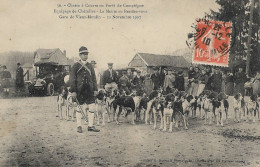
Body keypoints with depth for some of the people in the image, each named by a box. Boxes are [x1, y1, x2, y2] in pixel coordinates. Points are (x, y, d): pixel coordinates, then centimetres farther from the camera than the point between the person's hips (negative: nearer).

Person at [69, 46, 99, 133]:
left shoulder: (90, 66, 13)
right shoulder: (76, 66, -1)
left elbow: (94, 78, 15)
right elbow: (72, 79, -3)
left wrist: (95, 89, 7)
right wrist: (73, 91, -9)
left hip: (89, 90, 4)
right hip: (79, 90, -4)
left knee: (92, 107, 1)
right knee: (79, 107, 3)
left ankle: (90, 126, 10)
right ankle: (79, 126, 12)